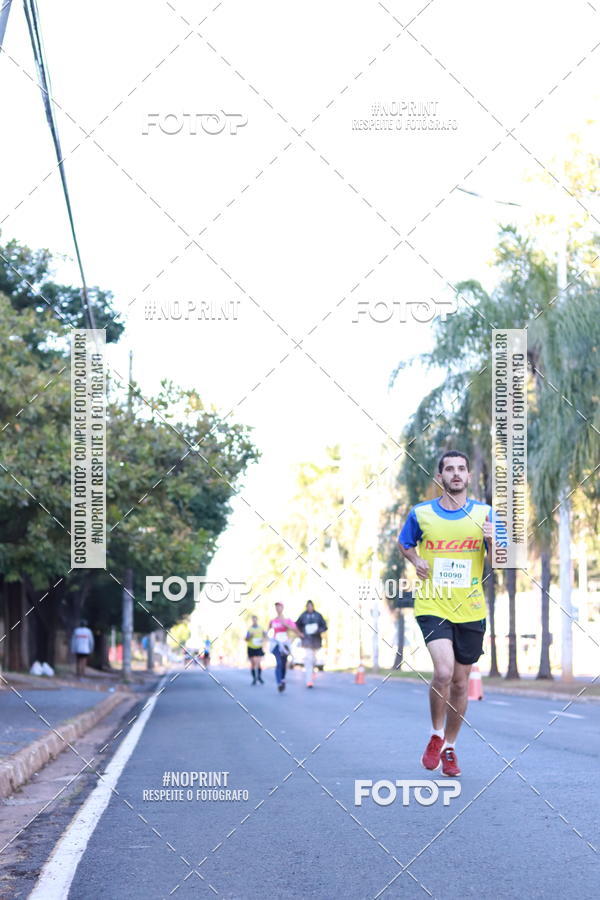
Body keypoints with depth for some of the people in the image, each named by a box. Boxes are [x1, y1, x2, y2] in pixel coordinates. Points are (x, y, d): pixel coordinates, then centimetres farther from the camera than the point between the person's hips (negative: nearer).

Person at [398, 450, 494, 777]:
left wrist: (494, 541, -19)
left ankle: (449, 749, 27)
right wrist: (416, 561, -3)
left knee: (460, 681, 9)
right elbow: (405, 544, 18)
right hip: (432, 606, -2)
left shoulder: (484, 513, 1)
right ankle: (436, 736, 4)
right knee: (443, 671, -20)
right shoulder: (421, 513, 1)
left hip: (470, 611, 2)